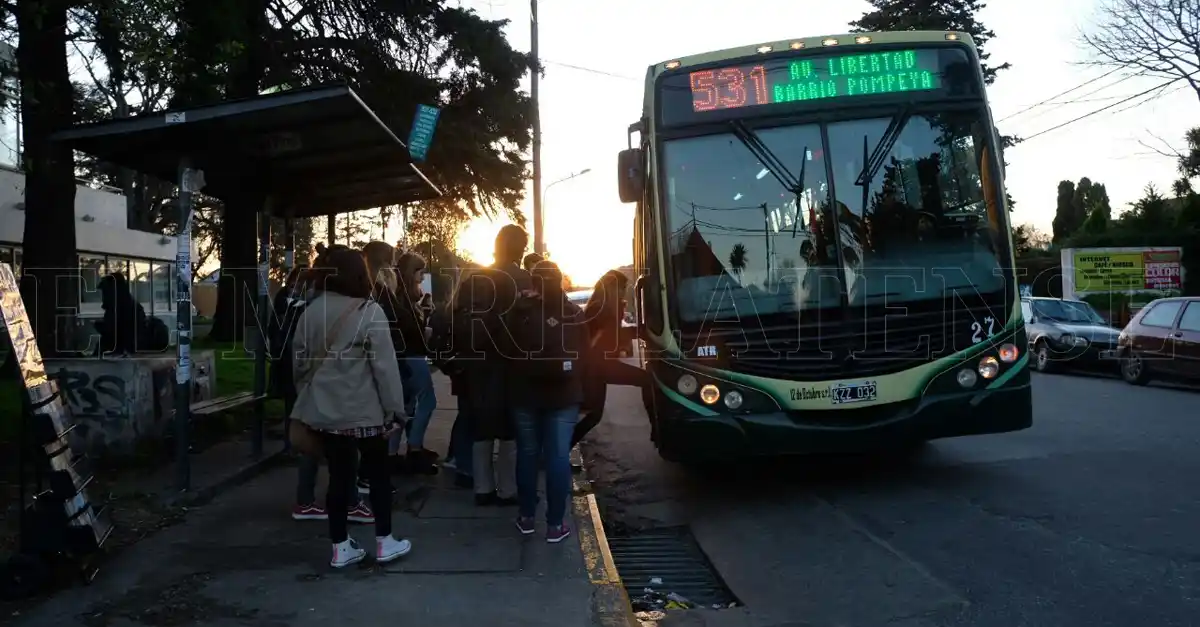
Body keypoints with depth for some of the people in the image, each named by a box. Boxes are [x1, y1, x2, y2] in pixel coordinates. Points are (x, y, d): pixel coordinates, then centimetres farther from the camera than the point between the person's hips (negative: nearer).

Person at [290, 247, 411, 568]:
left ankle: (340, 548, 18)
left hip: (324, 410, 5)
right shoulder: (369, 311, -13)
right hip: (364, 411, -5)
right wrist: (394, 410, -9)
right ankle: (384, 543, 19)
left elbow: (300, 363, 10)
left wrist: (307, 399, 21)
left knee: (338, 476, 12)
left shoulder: (311, 311, 3)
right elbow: (385, 365, -14)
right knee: (378, 474, 11)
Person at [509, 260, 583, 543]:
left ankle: (526, 517, 19)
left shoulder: (520, 312, -6)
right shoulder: (574, 314, -5)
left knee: (527, 453, 12)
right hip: (562, 394, -1)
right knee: (558, 456, 2)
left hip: (526, 393, 1)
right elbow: (583, 354, 3)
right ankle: (555, 524, 4)